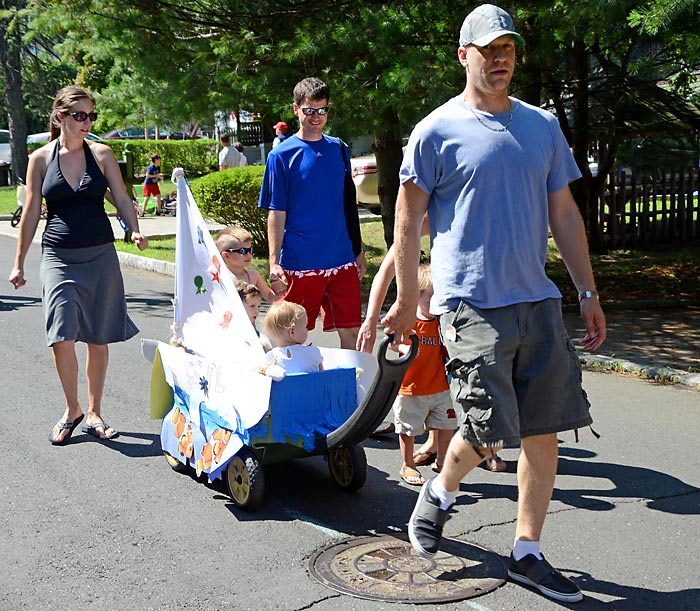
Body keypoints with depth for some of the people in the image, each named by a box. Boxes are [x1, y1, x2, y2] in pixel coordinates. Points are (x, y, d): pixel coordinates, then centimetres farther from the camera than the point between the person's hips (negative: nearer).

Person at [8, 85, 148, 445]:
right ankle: (71, 410, 10)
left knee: (98, 340, 6)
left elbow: (122, 199, 4)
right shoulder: (40, 159, 3)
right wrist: (19, 263, 7)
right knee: (62, 337, -12)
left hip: (100, 256, 1)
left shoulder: (101, 154, 4)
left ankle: (93, 414, 21)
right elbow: (31, 214, 6)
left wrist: (135, 230, -15)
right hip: (58, 257, -1)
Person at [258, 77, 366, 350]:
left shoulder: (339, 149, 10)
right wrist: (274, 263, -11)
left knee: (351, 331, 5)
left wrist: (358, 251, 16)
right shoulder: (281, 155, -3)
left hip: (342, 260, 4)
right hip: (300, 263, -3)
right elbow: (276, 213, -4)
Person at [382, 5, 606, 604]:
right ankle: (440, 492, 25)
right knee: (490, 430, -8)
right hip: (472, 303, -5)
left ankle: (527, 553, 20)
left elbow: (564, 214, 16)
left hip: (538, 301, 5)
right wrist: (406, 301, 1)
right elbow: (408, 222, 1)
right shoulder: (437, 131, -2)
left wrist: (588, 292, 14)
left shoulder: (543, 126, 13)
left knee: (544, 430, 6)